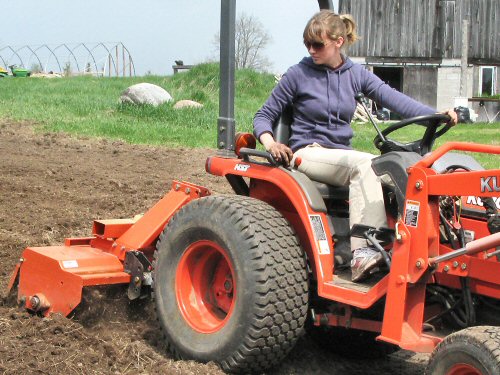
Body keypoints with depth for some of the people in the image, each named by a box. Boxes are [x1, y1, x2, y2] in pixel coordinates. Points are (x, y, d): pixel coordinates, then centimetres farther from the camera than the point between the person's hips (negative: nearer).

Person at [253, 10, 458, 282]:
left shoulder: (355, 74, 9)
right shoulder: (298, 74, -1)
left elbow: (392, 98, -3)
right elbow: (264, 116, 3)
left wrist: (435, 115, -18)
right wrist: (270, 143, -18)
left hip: (341, 153, 4)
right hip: (307, 154, -4)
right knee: (363, 164, -33)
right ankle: (364, 251, -40)